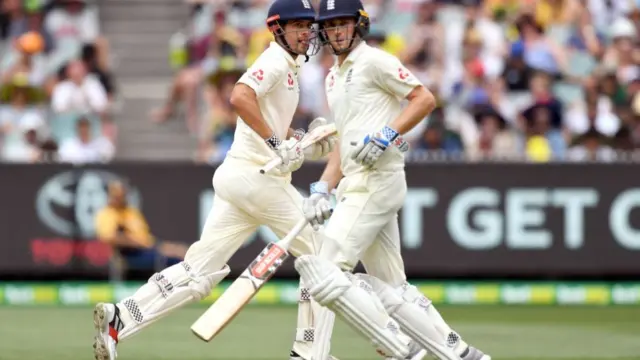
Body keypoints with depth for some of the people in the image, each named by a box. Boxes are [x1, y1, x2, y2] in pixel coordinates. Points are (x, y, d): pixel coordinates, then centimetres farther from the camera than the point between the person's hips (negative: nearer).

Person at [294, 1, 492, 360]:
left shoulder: (374, 61, -5)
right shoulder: (335, 77, 22)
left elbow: (425, 99, -11)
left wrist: (386, 135, -21)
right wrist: (323, 189, 11)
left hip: (377, 180, -10)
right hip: (356, 184, 10)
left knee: (325, 270, -16)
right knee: (390, 288, 10)